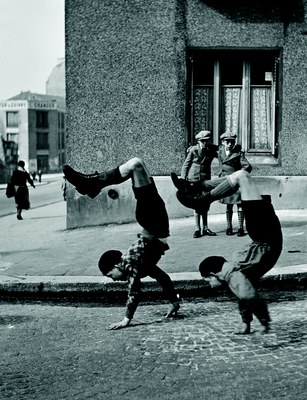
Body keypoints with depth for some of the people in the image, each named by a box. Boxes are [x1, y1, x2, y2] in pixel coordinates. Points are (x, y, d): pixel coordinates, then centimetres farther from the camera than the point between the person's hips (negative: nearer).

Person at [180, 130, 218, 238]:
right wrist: (183, 180, -5)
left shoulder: (212, 150, 1)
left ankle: (205, 228, 15)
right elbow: (185, 165, 0)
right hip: (194, 180, -3)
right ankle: (197, 229, 3)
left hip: (205, 180, 3)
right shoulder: (193, 150, -6)